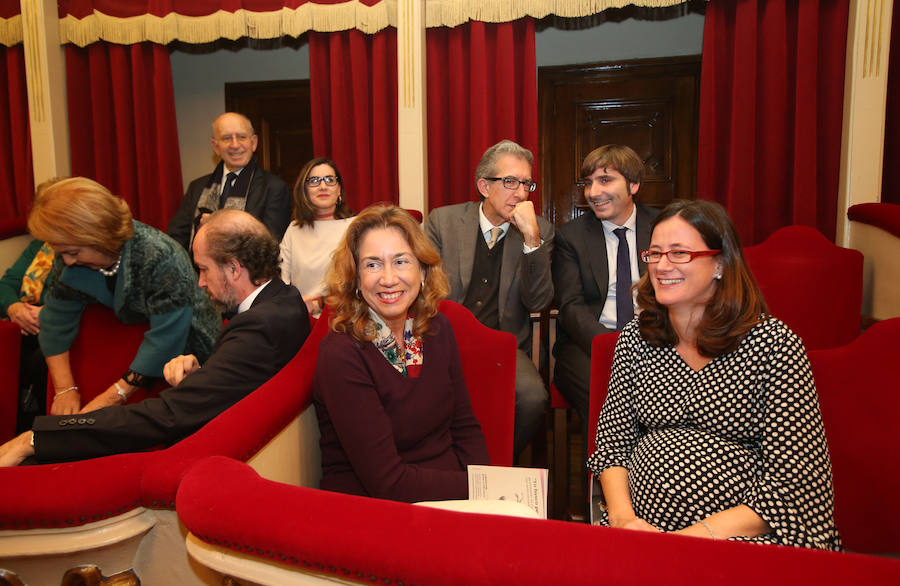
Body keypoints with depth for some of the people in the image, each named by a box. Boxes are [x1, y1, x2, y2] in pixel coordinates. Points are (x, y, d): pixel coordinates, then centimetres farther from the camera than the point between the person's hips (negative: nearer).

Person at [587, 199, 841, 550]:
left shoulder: (773, 344, -6)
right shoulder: (636, 338, 7)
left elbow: (799, 483, -10)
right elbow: (612, 444, 9)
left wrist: (699, 533, -17)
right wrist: (622, 515, -9)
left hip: (744, 535, -3)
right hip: (644, 527, 3)